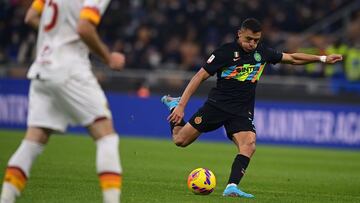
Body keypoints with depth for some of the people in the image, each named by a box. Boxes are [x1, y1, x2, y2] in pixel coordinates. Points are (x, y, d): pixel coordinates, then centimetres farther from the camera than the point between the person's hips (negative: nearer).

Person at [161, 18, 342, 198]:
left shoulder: (262, 52, 4)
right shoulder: (226, 51, -11)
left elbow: (293, 58, 19)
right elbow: (200, 76, -11)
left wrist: (322, 59, 15)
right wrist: (181, 106, -17)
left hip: (242, 112, 3)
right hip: (217, 105, -3)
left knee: (249, 144, -26)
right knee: (180, 140, 0)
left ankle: (232, 187, -32)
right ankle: (174, 104, 29)